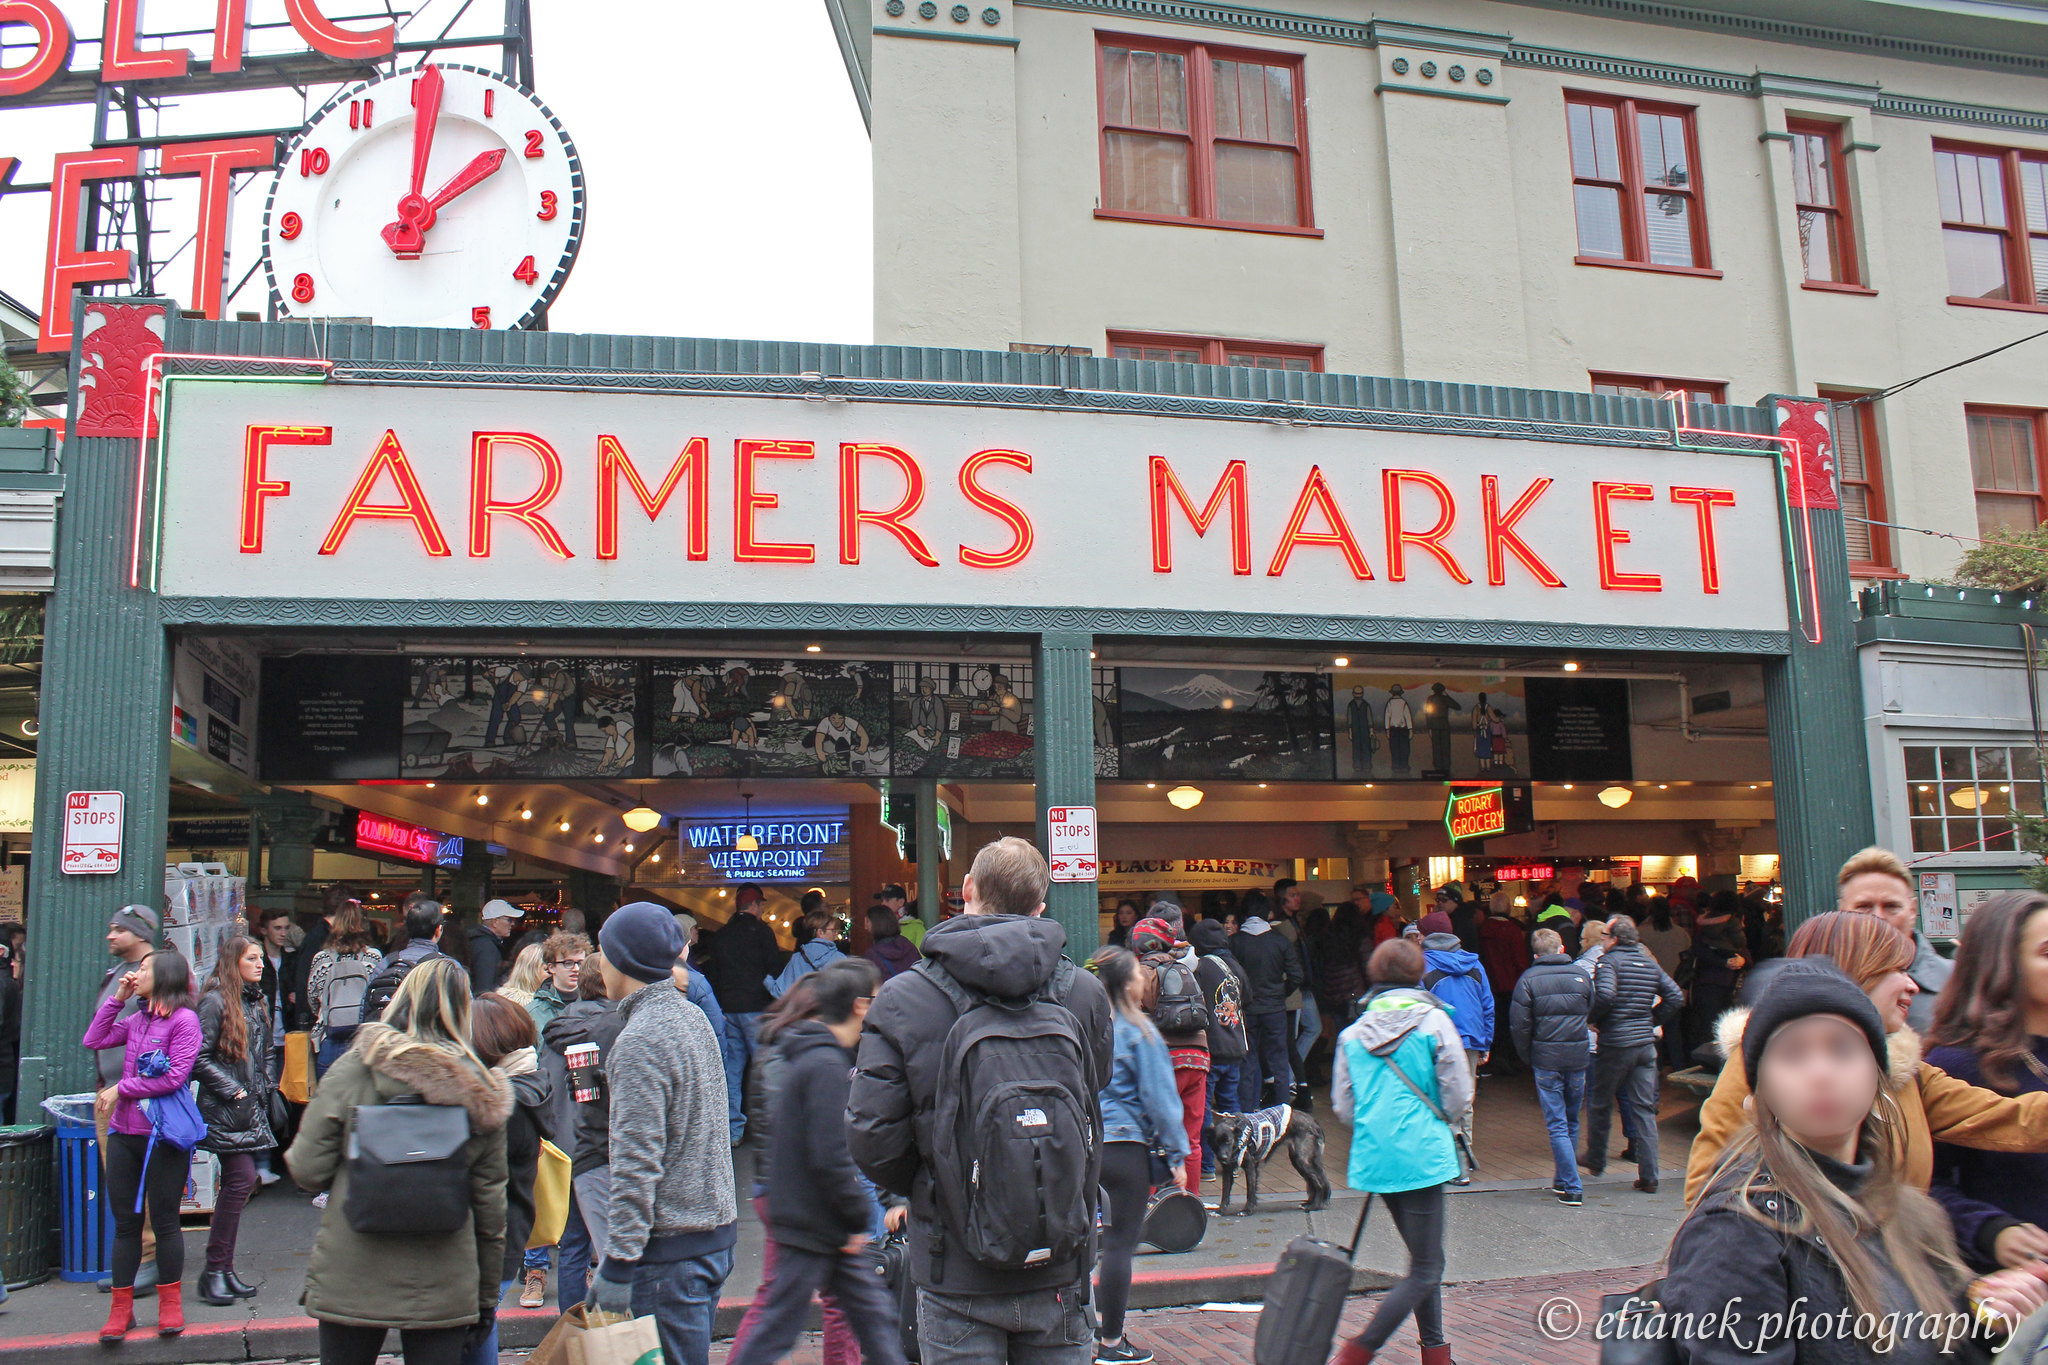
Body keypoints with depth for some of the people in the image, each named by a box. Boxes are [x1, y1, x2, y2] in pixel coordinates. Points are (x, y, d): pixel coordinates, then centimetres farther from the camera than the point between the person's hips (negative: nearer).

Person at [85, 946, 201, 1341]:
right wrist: (116, 998, 6)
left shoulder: (184, 1020, -9)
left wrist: (121, 1089, -10)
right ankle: (121, 1308, 17)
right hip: (124, 1132, 6)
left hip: (163, 1135, -6)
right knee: (125, 1222, 10)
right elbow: (94, 1041, 9)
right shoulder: (136, 1019, 13)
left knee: (164, 1221, 3)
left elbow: (174, 1077, -15)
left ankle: (170, 1303, 15)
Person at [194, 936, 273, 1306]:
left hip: (251, 1109, 8)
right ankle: (214, 1271, -2)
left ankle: (225, 1270, 14)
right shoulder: (215, 1001, -10)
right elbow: (199, 1059, -14)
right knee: (242, 1179, -12)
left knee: (236, 1184, 9)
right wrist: (232, 1091, -14)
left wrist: (264, 1091, 12)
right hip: (224, 1110, -8)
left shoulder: (256, 1002, 15)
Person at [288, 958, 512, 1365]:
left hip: (350, 1284, 0)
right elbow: (490, 1203, 1)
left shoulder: (352, 1070, -8)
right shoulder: (479, 1093, -4)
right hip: (442, 1289, 1)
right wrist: (486, 1298, 11)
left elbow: (307, 1170, -7)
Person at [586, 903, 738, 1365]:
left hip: (671, 1249, -9)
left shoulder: (640, 1041, -17)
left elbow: (637, 1163, -21)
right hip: (717, 1230, 9)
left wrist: (618, 1264, -18)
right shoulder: (694, 1017, 11)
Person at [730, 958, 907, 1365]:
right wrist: (858, 1217, -14)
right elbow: (830, 1157, -23)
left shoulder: (808, 1056, 10)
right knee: (777, 1330, 1)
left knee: (875, 1316, 13)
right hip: (811, 1226, -10)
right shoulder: (826, 1065, -20)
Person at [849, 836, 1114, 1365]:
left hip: (955, 1269, -2)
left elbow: (871, 1138, -10)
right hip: (1058, 1267, 2)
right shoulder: (1084, 993, -6)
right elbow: (1097, 1092, 6)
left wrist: (920, 1189, 8)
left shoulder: (902, 999, -12)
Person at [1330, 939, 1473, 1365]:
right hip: (1422, 1156, -6)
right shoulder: (1432, 1020, -6)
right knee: (1424, 1272, 0)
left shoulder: (1352, 1032, 5)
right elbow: (1458, 1097, -5)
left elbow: (1343, 1108, 6)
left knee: (1425, 1261, 20)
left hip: (1374, 1157, 6)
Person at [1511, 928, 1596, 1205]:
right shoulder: (1582, 974, 3)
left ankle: (1573, 1187, -5)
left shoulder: (1529, 980, -6)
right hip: (1578, 1058, 3)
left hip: (1546, 1060, -3)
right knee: (1572, 1122, 17)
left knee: (1557, 1125, 0)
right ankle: (1563, 1180, 27)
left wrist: (1528, 1058, 6)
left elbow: (1519, 1026, -7)